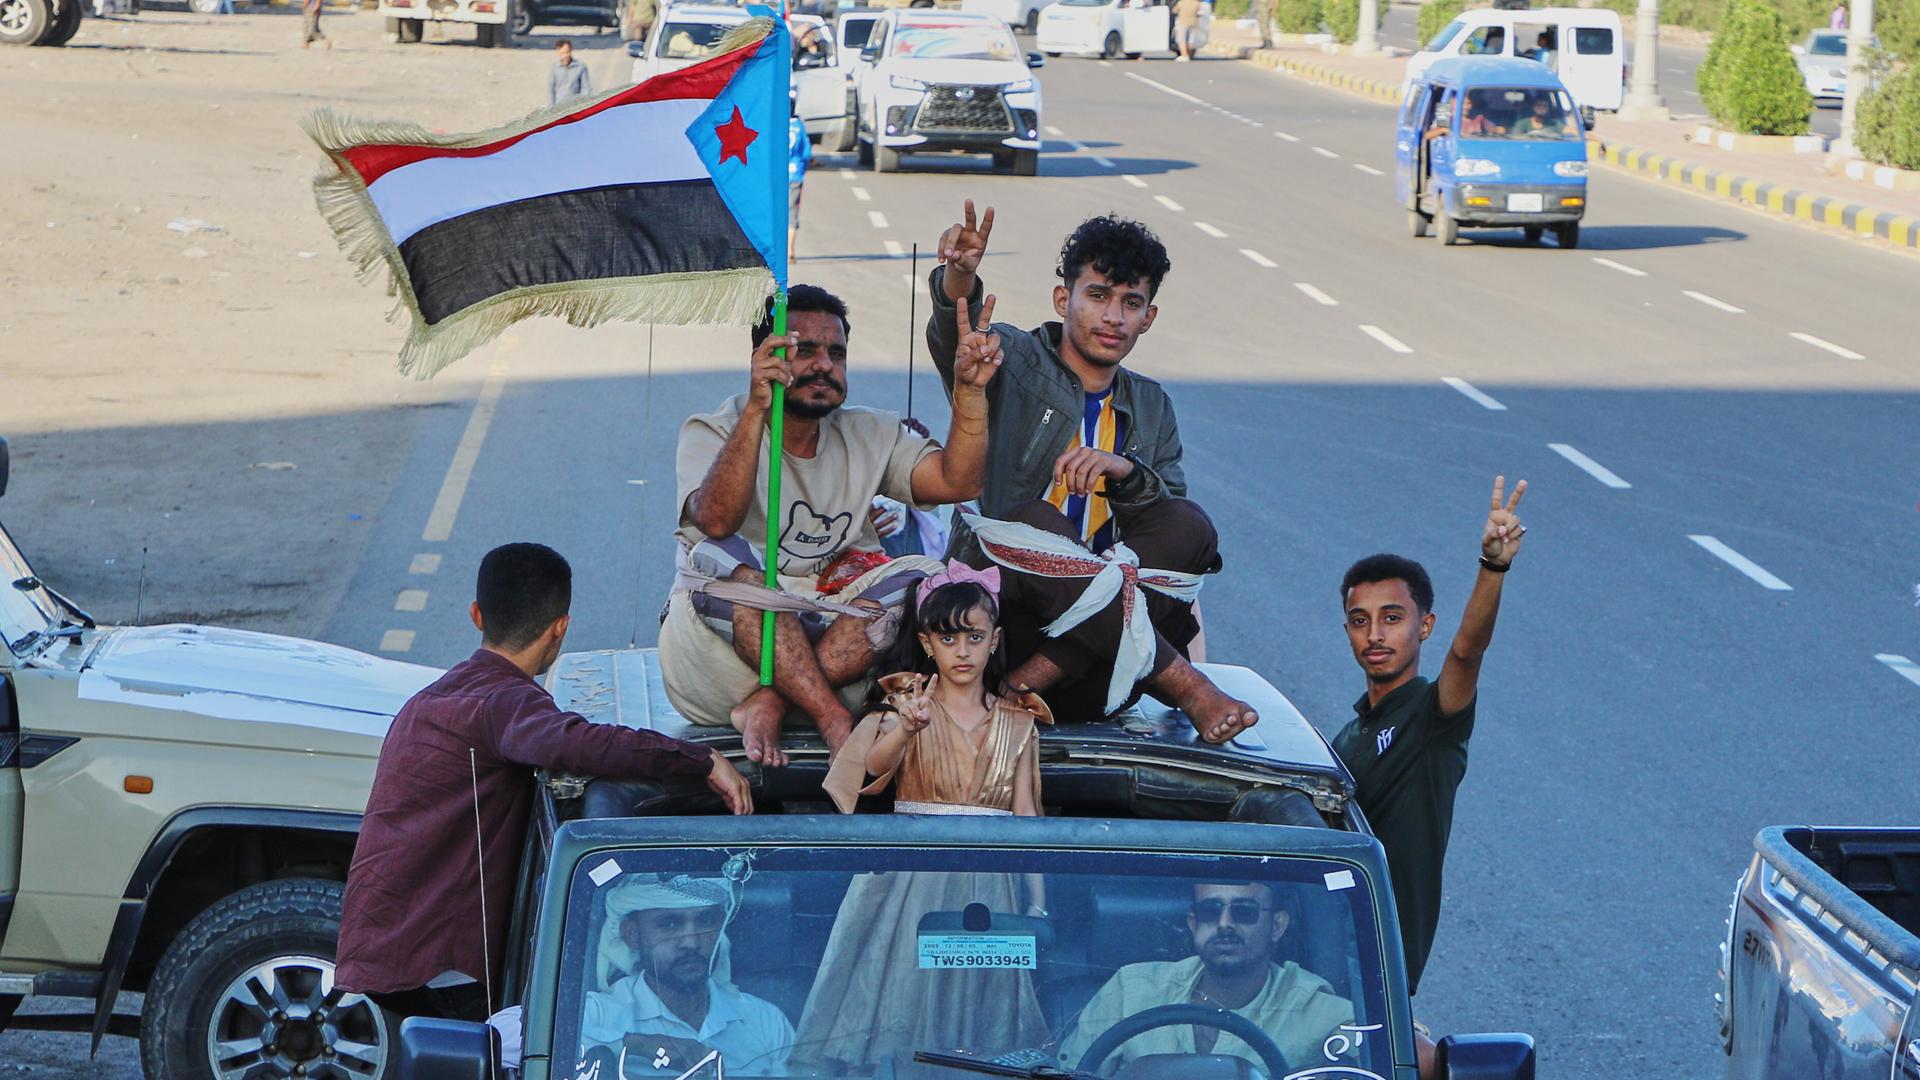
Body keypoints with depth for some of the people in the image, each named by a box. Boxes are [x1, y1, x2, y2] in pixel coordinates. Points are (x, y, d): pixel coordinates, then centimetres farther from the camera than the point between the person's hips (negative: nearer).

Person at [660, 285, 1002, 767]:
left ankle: (768, 705, -26)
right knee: (726, 560, -33)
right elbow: (717, 521, -25)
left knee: (917, 578, -19)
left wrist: (970, 391, -15)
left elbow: (956, 482, -2)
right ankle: (835, 720, -34)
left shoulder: (867, 435, 13)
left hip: (826, 638, 4)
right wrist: (755, 409, -35)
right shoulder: (711, 432, -3)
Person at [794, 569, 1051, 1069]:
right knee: (905, 986, -5)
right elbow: (876, 766, -20)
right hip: (912, 878, -2)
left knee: (978, 994, 3)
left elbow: (1024, 816, 7)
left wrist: (1037, 905, 1)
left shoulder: (1017, 722, 8)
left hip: (990, 883, 2)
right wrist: (908, 728, -41)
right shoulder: (907, 705, 1)